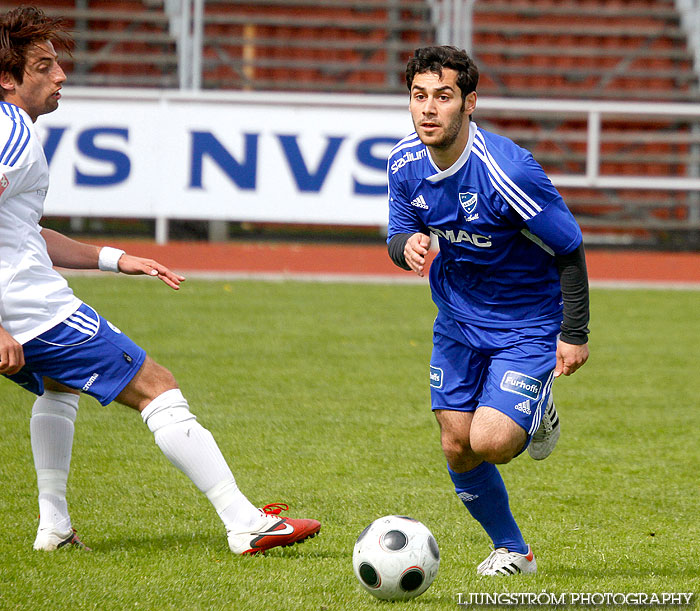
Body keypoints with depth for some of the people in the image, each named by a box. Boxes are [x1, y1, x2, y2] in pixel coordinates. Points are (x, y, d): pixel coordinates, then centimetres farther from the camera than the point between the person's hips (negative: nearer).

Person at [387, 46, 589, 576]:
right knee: (458, 449, 3)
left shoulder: (506, 170, -29)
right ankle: (512, 550, 26)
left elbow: (570, 249, -18)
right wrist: (408, 245, -21)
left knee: (490, 443, -20)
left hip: (529, 325, -6)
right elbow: (399, 236, 5)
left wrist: (575, 334, -12)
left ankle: (537, 413, 16)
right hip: (458, 319, 6)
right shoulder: (405, 163, -11)